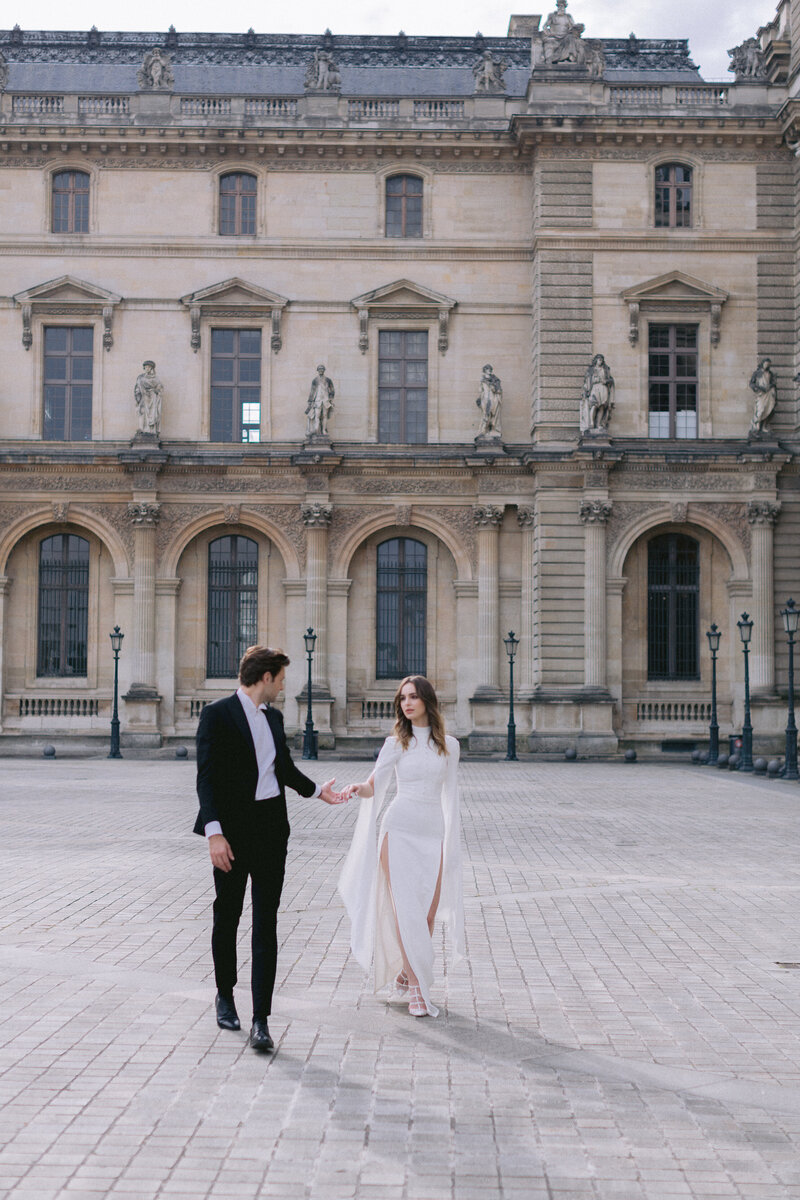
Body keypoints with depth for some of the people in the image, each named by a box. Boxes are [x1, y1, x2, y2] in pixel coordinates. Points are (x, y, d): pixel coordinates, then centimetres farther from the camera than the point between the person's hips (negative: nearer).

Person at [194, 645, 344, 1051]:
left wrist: (316, 790, 39)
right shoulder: (217, 714, -8)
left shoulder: (273, 717, 13)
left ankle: (260, 1020, -1)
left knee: (266, 926, -1)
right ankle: (225, 995, 33)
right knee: (227, 916, 12)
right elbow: (207, 776, -14)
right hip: (233, 831, -5)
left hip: (271, 830, 5)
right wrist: (214, 832, -22)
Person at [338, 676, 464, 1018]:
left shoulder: (448, 745, 8)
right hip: (399, 830, -2)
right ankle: (416, 988, -4)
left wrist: (453, 844, 10)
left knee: (427, 914, 3)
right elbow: (374, 786, -4)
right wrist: (357, 788, -27)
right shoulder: (396, 743, 3)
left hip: (433, 834, 2)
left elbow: (450, 795, 11)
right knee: (405, 910, -8)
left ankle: (405, 973, 23)